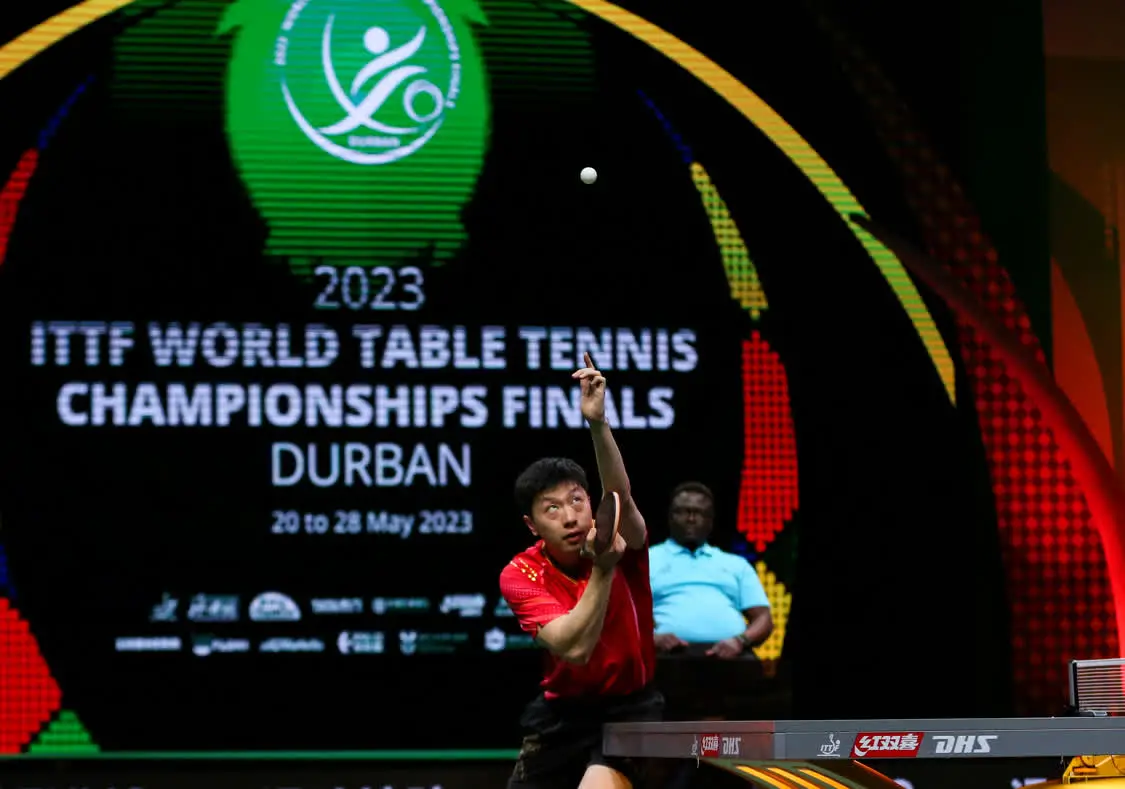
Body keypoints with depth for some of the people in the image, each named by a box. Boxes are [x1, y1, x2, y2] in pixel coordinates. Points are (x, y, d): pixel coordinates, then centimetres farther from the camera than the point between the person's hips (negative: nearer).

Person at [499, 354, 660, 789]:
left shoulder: (623, 540, -15)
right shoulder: (520, 575, -13)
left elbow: (621, 497, -40)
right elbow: (574, 650, -28)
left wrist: (598, 424, -56)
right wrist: (603, 571, -38)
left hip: (629, 708, -3)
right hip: (563, 712, 3)